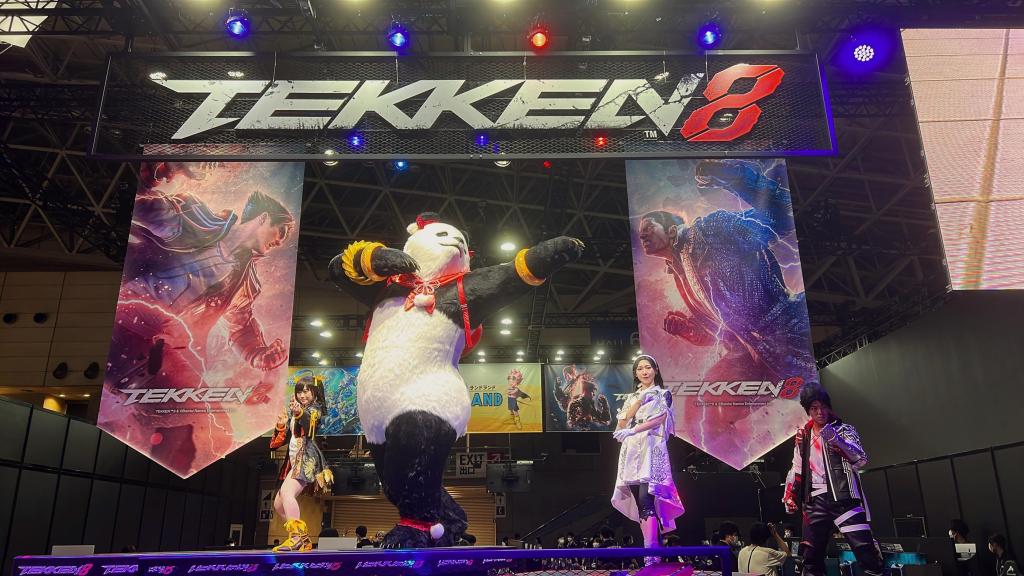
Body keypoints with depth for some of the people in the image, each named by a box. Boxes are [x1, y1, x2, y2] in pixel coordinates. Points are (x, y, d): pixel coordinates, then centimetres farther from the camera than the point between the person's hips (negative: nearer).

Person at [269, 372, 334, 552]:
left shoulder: (314, 409, -1)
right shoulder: (294, 410, 21)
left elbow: (309, 423, -26)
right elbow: (285, 437, 20)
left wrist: (300, 414, -48)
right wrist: (281, 426, -1)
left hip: (306, 459, -9)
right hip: (295, 461, 9)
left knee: (286, 492, -30)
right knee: (278, 505, 11)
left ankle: (297, 537, -35)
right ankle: (304, 541, 16)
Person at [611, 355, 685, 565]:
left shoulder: (663, 394, 9)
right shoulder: (632, 397, 21)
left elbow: (659, 419, -7)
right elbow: (622, 423, 8)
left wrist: (632, 430, -15)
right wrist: (639, 401, 0)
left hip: (651, 448, -5)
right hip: (632, 451, 5)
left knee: (645, 499, -19)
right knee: (639, 502, 2)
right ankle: (651, 549, 6)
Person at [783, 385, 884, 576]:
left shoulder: (843, 429, 4)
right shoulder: (804, 436, 16)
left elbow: (860, 459, -13)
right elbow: (796, 470, 24)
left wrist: (834, 439, -27)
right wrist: (790, 497, 16)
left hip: (843, 498, -4)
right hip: (815, 502, 4)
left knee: (866, 551, -14)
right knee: (811, 557, 2)